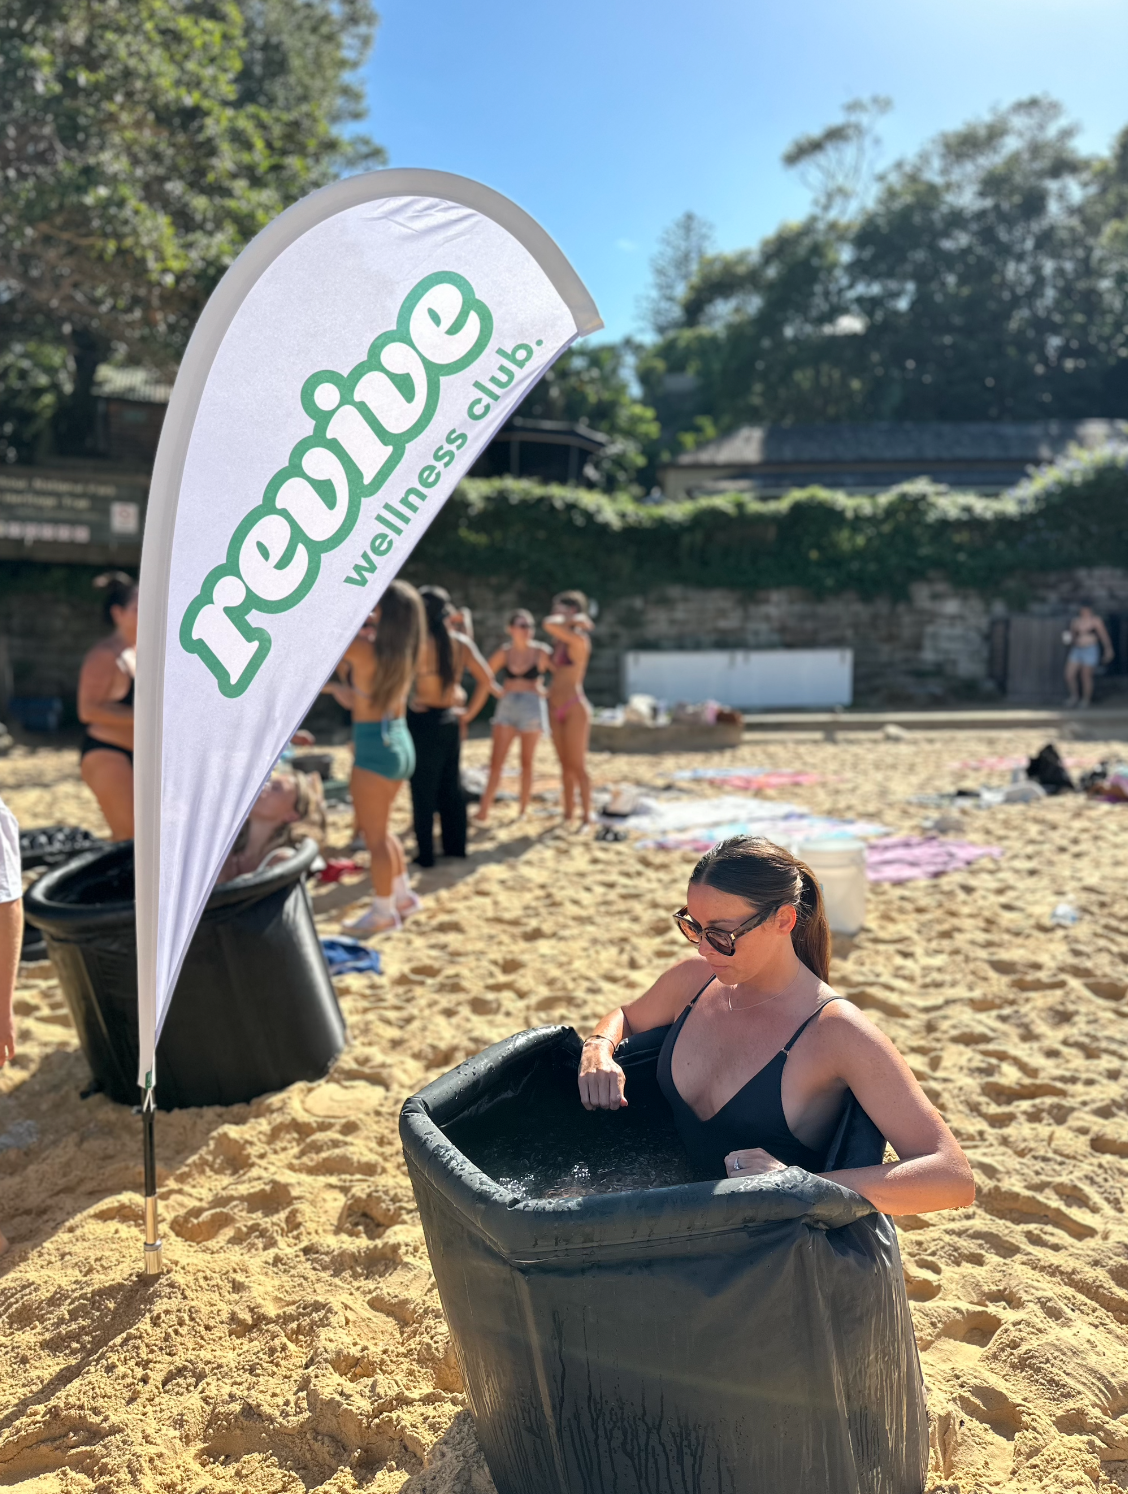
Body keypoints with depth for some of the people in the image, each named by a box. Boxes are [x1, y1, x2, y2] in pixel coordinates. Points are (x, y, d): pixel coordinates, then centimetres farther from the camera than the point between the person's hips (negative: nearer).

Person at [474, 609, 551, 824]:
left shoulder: (540, 652, -3)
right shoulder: (504, 653, 4)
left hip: (532, 708, -2)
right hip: (507, 707, 2)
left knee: (527, 763, 7)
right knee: (496, 762, -1)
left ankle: (523, 810, 15)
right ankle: (484, 810, 1)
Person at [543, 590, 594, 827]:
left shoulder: (579, 639, -12)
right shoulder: (561, 641, 12)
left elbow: (548, 624, -24)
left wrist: (572, 621, -10)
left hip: (574, 709, -8)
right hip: (556, 709, 8)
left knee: (578, 766, -5)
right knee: (565, 765, 12)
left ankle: (586, 817, 2)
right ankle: (567, 815, 19)